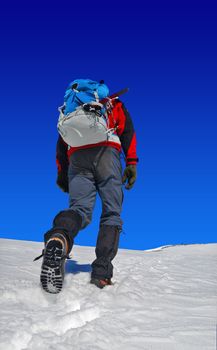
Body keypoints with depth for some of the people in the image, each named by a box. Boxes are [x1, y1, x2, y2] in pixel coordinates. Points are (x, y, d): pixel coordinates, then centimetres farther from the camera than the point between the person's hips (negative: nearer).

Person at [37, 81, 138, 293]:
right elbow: (128, 130, 11)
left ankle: (59, 238, -46)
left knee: (80, 209, -11)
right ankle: (101, 273, -17)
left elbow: (61, 142, 23)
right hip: (106, 152, -2)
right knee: (111, 214, -2)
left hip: (77, 157, 2)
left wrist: (61, 173, 19)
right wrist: (131, 163, 3)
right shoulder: (115, 104, 29)